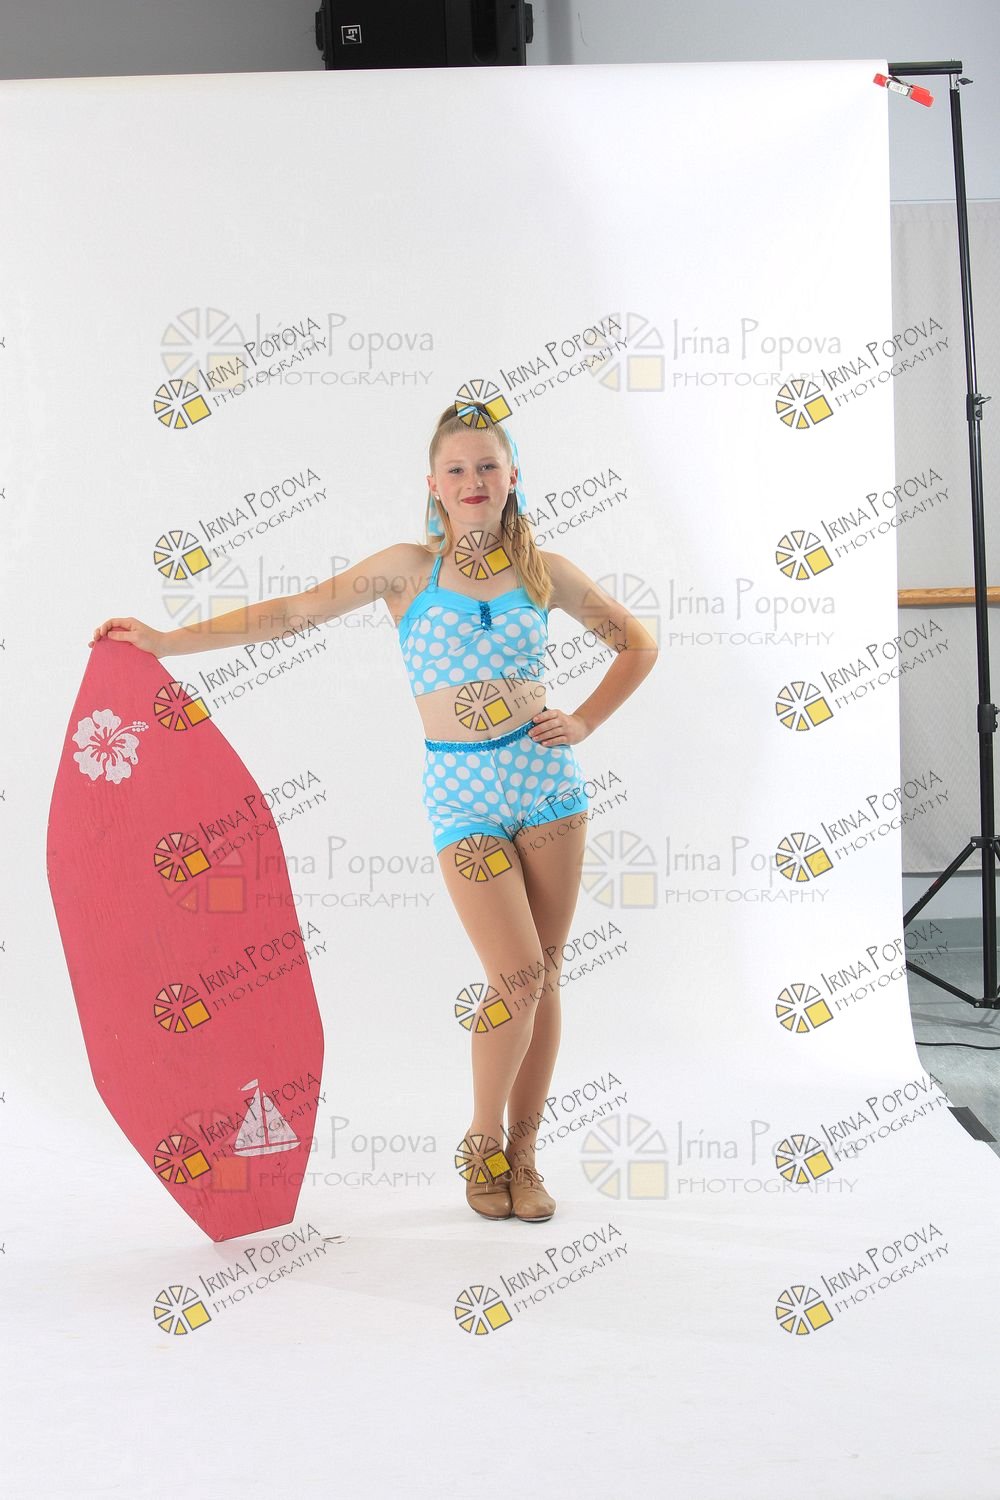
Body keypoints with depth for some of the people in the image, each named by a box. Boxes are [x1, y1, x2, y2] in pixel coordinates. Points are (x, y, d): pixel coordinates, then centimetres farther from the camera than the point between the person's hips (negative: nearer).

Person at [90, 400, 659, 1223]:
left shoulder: (545, 570, 6)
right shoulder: (409, 568, 1)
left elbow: (638, 643, 17)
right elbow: (294, 610, -3)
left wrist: (585, 721, 5)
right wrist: (165, 641, -8)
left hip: (546, 774, 3)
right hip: (461, 791, -2)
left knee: (543, 977, 3)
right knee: (518, 973, -12)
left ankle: (524, 1152, 18)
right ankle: (483, 1141, 11)